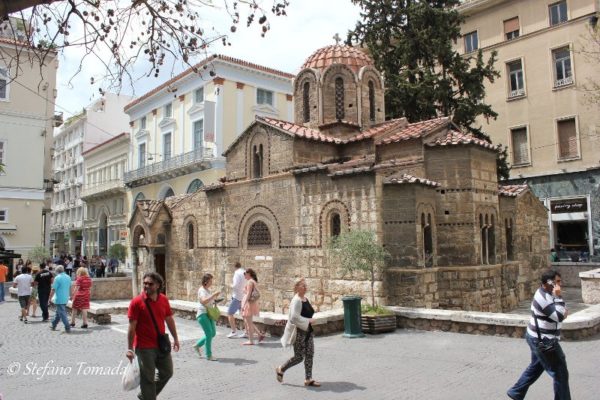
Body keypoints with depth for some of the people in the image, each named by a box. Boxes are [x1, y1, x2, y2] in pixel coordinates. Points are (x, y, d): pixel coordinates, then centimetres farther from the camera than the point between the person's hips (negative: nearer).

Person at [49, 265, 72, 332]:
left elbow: (53, 289, -14)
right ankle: (53, 325, 33)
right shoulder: (68, 277, 7)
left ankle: (68, 328, -4)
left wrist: (50, 298, -6)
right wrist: (70, 295, 29)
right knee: (58, 312, 21)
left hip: (59, 299, -7)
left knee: (62, 314, -3)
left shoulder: (57, 278, -14)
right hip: (66, 299, 7)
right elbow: (70, 288, 16)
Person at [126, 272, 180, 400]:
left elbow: (169, 320, 11)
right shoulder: (137, 302, -14)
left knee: (167, 372, 17)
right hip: (145, 347, -6)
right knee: (148, 379, 5)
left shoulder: (164, 299, 0)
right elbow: (132, 326, -13)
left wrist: (175, 338, 13)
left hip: (161, 345, 6)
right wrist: (130, 348, -13)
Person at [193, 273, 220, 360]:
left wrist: (214, 301, 7)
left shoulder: (208, 290, 14)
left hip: (209, 314, 9)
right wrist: (213, 295, -30)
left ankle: (197, 345, 28)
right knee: (209, 333, -12)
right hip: (202, 314, -9)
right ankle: (209, 355, -2)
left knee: (213, 333, 8)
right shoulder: (201, 290, -12)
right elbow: (204, 301, -29)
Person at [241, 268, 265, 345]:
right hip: (253, 303, 10)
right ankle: (260, 334, 16)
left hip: (249, 303, -10)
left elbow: (248, 294, -21)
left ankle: (251, 341, 7)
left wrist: (244, 304, -22)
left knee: (249, 323, 0)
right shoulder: (254, 281, 15)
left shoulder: (249, 282, -14)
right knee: (248, 322, 17)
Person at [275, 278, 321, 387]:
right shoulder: (296, 301, -19)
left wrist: (310, 320, 9)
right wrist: (308, 321, -21)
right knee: (299, 357, -1)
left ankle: (308, 379, 14)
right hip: (298, 331, -9)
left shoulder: (306, 299, 10)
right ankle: (281, 369, 20)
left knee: (310, 355, 6)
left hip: (307, 331, 9)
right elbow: (295, 317, -27)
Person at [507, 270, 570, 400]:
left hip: (538, 338, 11)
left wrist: (563, 311, -4)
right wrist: (558, 296, -26)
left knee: (535, 368, 22)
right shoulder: (544, 298, -23)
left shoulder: (546, 293, 8)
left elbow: (558, 313, 18)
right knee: (560, 373, 0)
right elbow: (559, 317, -29)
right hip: (543, 341, -11)